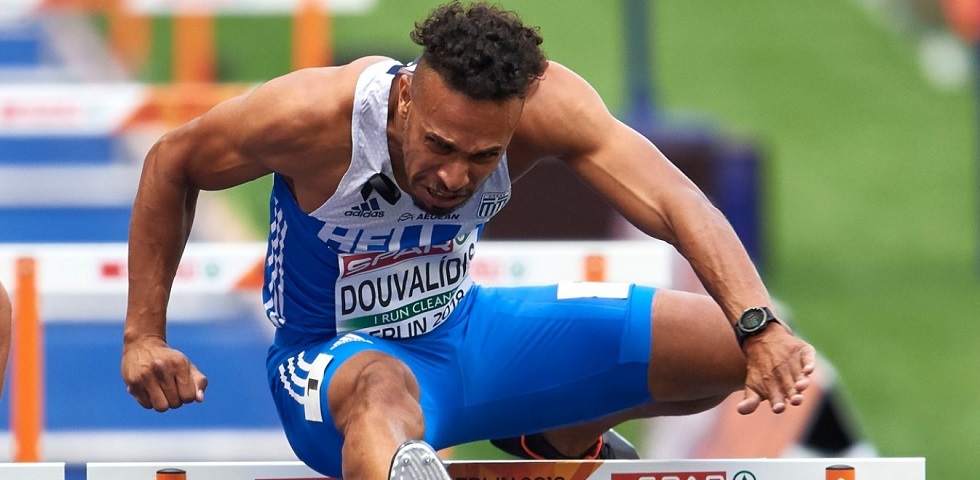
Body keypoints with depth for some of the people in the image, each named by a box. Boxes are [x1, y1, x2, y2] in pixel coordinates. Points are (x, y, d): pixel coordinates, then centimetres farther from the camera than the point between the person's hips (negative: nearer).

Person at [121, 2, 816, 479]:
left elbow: (675, 203, -34)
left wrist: (760, 327, -50)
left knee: (743, 347, -1)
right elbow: (172, 164, -11)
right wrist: (144, 337, -13)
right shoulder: (315, 116, -29)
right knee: (386, 395, -44)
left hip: (465, 328, 5)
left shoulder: (543, 104, -24)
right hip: (337, 360, -5)